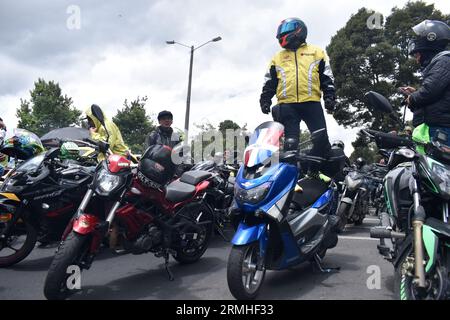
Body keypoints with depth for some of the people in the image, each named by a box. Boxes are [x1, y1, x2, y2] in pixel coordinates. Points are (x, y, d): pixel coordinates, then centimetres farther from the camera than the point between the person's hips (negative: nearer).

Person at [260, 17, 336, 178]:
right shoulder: (277, 58, 21)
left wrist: (329, 96, -1)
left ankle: (314, 171, 2)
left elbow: (327, 78, 11)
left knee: (321, 139, -12)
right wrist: (265, 99, 6)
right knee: (290, 144, -4)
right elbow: (270, 83, 19)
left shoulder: (316, 52, 15)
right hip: (287, 105, 1)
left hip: (311, 102, -1)